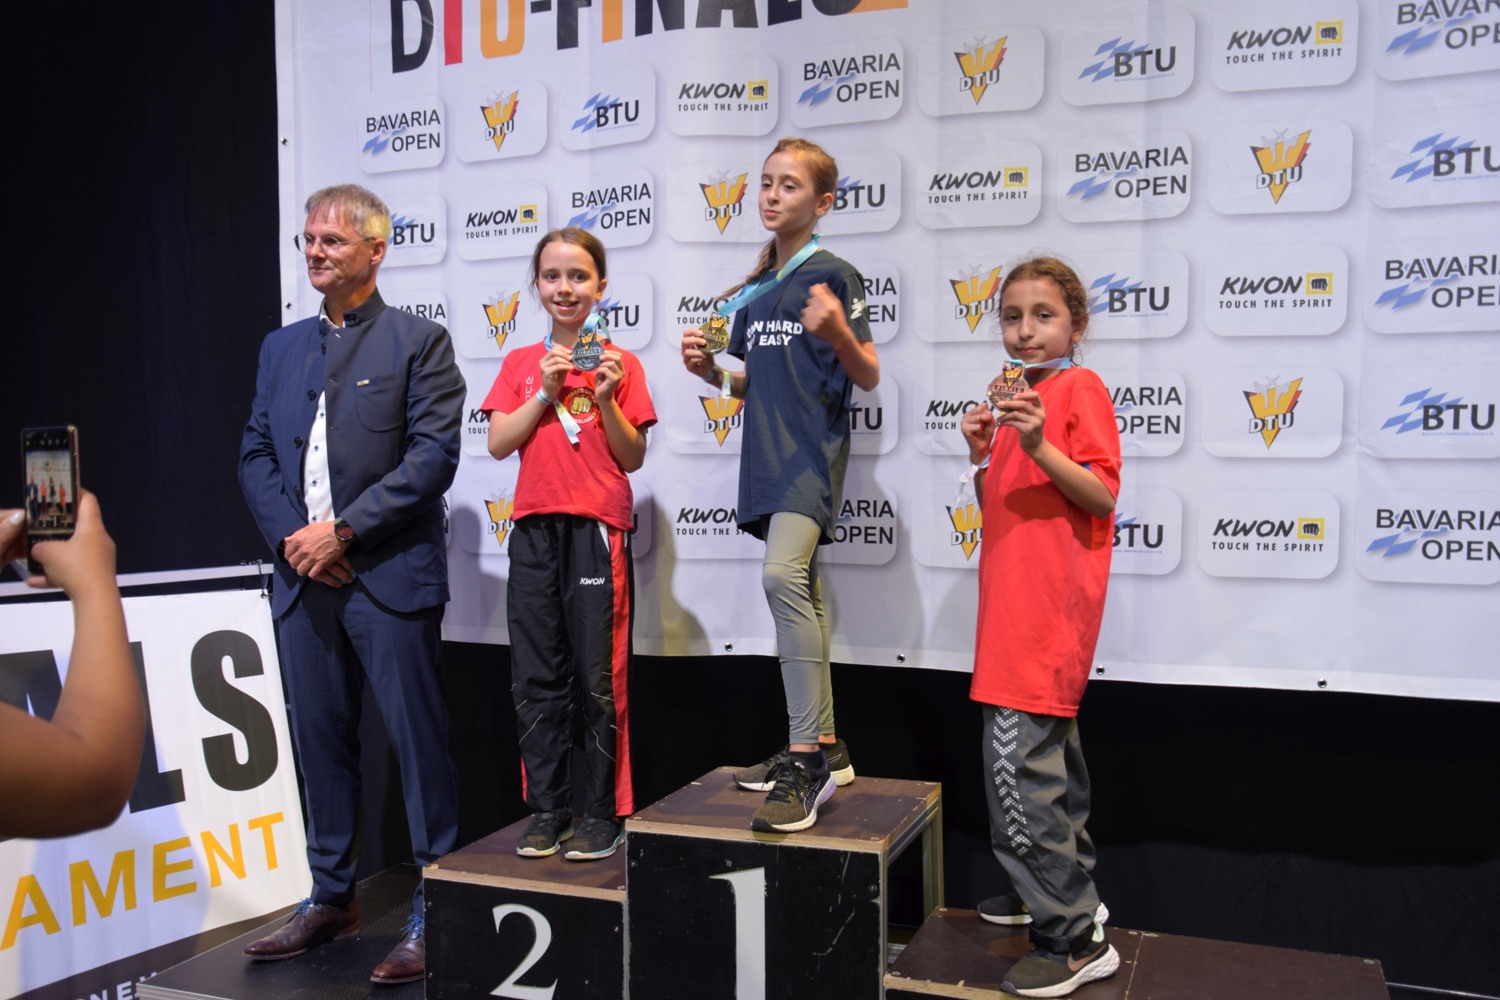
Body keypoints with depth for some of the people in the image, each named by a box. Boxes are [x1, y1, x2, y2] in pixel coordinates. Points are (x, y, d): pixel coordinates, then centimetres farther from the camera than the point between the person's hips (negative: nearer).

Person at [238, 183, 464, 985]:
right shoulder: (281, 348, 17)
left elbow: (433, 455, -10)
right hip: (302, 579, 6)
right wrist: (290, 536, -5)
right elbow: (255, 454, 13)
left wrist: (342, 529, -14)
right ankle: (331, 897, 27)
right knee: (319, 740, 13)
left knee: (417, 740, -2)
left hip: (388, 576, -6)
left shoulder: (418, 341, 0)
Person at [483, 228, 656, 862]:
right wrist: (547, 391, -6)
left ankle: (603, 814, 12)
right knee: (535, 679, 7)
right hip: (534, 530, 3)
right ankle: (547, 810, 18)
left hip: (598, 529, -3)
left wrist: (606, 398, -12)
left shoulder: (620, 364, 3)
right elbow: (499, 444, 3)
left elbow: (633, 458, 1)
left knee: (600, 680, 0)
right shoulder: (521, 363, 12)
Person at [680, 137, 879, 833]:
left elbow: (868, 379, -7)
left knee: (783, 574, -27)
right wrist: (710, 371, 2)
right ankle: (824, 749, 23)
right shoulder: (754, 290, 16)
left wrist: (839, 333, -26)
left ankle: (806, 757, -22)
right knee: (798, 594, 12)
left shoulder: (833, 277, -4)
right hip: (768, 455, 8)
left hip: (814, 449, -8)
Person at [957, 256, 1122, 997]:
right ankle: (1065, 889, 32)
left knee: (1016, 752, -14)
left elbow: (1103, 495, -15)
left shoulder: (1079, 389, -7)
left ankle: (1074, 939, -5)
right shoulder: (1014, 395, 17)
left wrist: (1038, 446, -26)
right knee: (1048, 747, 17)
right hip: (1013, 601, 9)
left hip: (1052, 602, -9)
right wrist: (983, 455, 3)